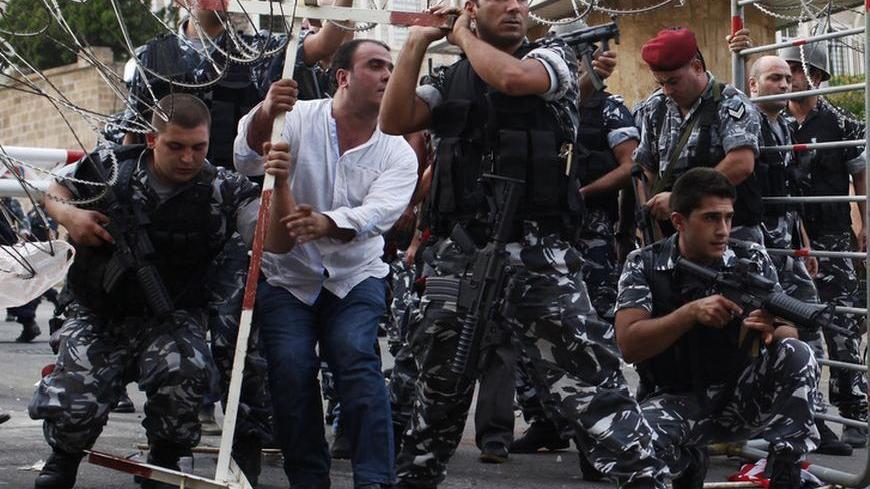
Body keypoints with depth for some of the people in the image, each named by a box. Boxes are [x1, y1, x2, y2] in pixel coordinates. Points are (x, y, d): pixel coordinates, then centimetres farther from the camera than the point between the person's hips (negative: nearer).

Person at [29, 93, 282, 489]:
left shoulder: (222, 191, -7)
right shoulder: (109, 169, -3)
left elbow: (275, 241, -23)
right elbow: (54, 192, 18)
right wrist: (67, 215, -7)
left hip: (170, 318, -1)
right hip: (98, 315, 1)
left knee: (184, 372, -35)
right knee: (70, 409, -22)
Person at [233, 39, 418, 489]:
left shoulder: (399, 154, -2)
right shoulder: (300, 119, -6)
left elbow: (377, 214, -19)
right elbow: (247, 160, -22)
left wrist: (325, 225, -41)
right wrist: (264, 114, -45)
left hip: (355, 275, 1)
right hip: (287, 274, -1)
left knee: (355, 355, -22)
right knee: (290, 367, -17)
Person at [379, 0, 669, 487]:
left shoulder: (554, 56, 3)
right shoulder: (452, 81, 14)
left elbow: (511, 77, -18)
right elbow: (394, 121, 2)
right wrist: (417, 43, 3)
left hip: (538, 254, -4)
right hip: (458, 255, 4)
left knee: (593, 383, -12)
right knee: (438, 391, 18)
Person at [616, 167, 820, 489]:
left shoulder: (752, 260, -3)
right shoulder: (644, 266, -6)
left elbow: (789, 337, -9)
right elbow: (628, 345, -18)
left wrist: (772, 331, -34)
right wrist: (691, 312, -31)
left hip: (743, 395, 1)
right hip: (679, 400, -1)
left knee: (797, 355, -26)